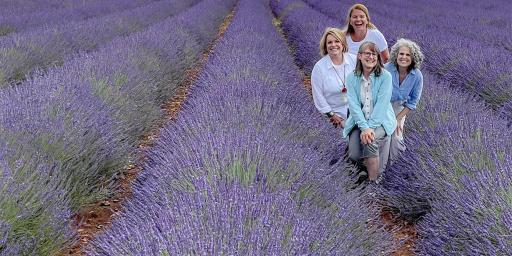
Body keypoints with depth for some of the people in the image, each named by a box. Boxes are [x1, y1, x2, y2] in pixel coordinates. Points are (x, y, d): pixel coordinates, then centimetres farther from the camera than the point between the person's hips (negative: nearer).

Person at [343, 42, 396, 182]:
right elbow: (354, 105, -10)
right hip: (359, 121, 3)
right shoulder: (352, 78, -2)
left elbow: (382, 104, -16)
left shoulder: (385, 76, -10)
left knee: (369, 141, -33)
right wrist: (364, 127, -23)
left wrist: (370, 127, -24)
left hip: (380, 120, -3)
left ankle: (373, 181, -15)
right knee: (354, 155, -17)